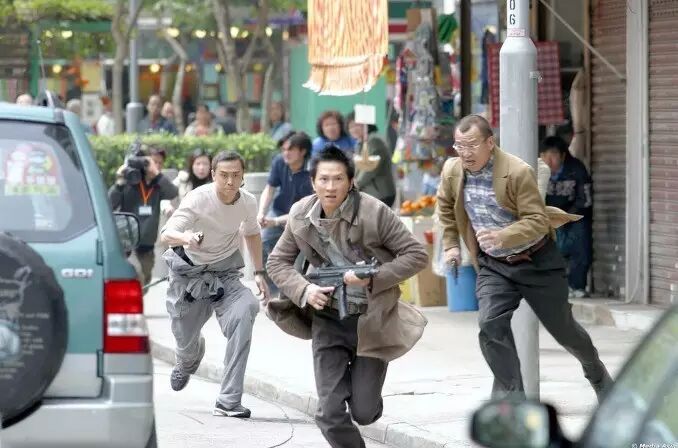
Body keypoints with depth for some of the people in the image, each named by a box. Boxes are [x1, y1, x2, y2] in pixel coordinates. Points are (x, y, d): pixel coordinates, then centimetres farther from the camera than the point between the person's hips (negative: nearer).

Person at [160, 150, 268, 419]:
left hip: (225, 274, 2)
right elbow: (166, 234, -32)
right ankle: (188, 360, 54)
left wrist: (259, 272, 10)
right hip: (189, 273, -2)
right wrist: (186, 238, -54)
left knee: (244, 313, -29)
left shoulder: (248, 202, -7)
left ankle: (228, 402, -27)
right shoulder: (198, 199, -22)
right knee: (185, 342, 7)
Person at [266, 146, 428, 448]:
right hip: (328, 318, 3)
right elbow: (277, 262, 8)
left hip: (371, 319, -2)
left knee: (363, 412, 2)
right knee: (330, 412, -6)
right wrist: (303, 290, -12)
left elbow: (417, 255, -12)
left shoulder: (374, 212, -16)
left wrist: (373, 278, -24)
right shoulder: (301, 216, -4)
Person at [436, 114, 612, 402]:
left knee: (562, 327, 12)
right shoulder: (452, 172, -6)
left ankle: (596, 372, 41)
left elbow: (537, 222, -25)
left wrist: (502, 237, -40)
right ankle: (511, 395, -14)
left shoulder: (518, 172, -23)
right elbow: (446, 208, 17)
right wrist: (450, 245, 14)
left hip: (536, 260, -3)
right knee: (491, 324, -21)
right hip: (493, 266, 3)